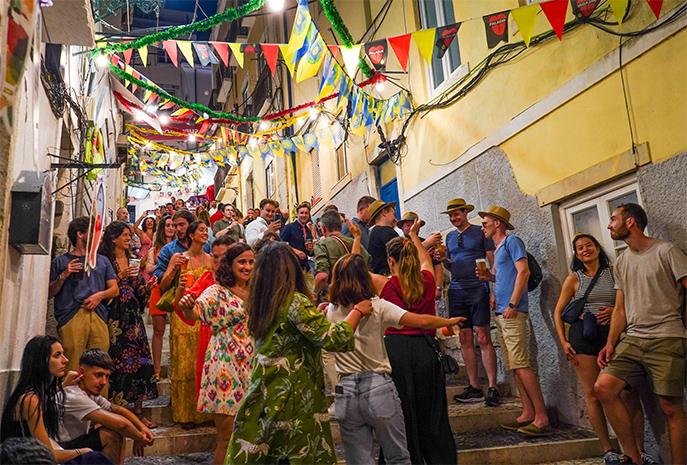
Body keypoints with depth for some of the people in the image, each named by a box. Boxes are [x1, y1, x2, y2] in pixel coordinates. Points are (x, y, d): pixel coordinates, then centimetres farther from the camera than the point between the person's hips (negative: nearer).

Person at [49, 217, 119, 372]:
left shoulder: (102, 260, 22)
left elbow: (115, 290, 17)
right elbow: (49, 293, 8)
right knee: (72, 369, -9)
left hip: (99, 316, 2)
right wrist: (63, 276, -6)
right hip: (71, 317, -2)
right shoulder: (61, 261, 13)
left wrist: (100, 295, -2)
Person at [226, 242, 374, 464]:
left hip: (263, 398, 7)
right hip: (294, 399, -7)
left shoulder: (258, 304, 6)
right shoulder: (295, 301, -15)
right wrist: (358, 312, -5)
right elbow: (333, 339, -20)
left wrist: (315, 313, 25)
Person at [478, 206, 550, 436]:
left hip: (513, 313, -9)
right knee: (514, 366, 9)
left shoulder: (512, 241, -4)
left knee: (521, 365, -11)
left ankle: (542, 418, -7)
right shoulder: (498, 249, 22)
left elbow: (523, 272, -15)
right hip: (501, 314, 10)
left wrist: (512, 305, -19)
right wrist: (489, 276, 8)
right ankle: (528, 413, 15)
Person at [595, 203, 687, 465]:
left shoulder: (666, 251, -2)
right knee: (603, 387, -9)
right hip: (631, 339, 6)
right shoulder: (621, 262, 16)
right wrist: (610, 344, 6)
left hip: (666, 339, -5)